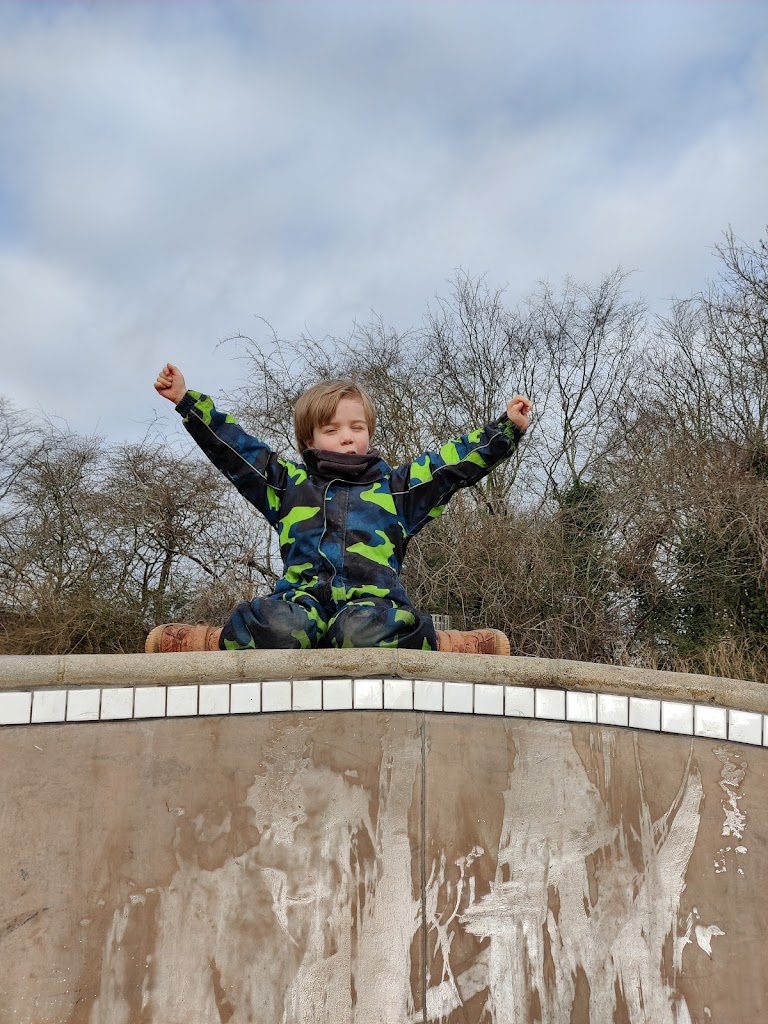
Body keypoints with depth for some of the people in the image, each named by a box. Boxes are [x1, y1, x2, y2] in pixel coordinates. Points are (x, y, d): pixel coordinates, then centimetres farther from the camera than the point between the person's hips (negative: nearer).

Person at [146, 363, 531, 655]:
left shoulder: (397, 487, 22)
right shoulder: (290, 483, 22)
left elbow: (459, 459, 21)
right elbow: (229, 443, 21)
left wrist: (508, 427, 14)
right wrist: (185, 399, 18)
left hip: (371, 598, 0)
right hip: (302, 596, 1)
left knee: (362, 634, -38)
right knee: (282, 629, -36)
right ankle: (222, 640, -9)